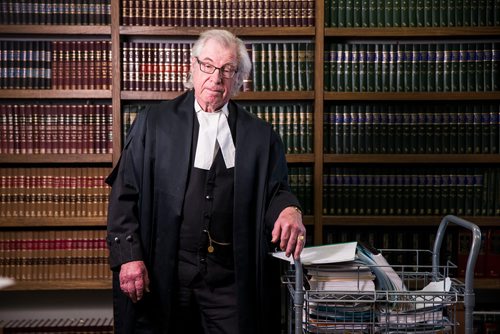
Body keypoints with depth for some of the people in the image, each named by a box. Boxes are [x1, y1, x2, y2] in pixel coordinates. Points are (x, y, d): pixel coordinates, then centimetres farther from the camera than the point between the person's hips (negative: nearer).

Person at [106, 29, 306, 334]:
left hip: (232, 276, 1)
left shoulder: (260, 134, 8)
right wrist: (128, 256, -7)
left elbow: (276, 191, 8)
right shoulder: (153, 123, 4)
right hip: (162, 273, -1)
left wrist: (289, 210, -16)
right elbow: (125, 193, 2)